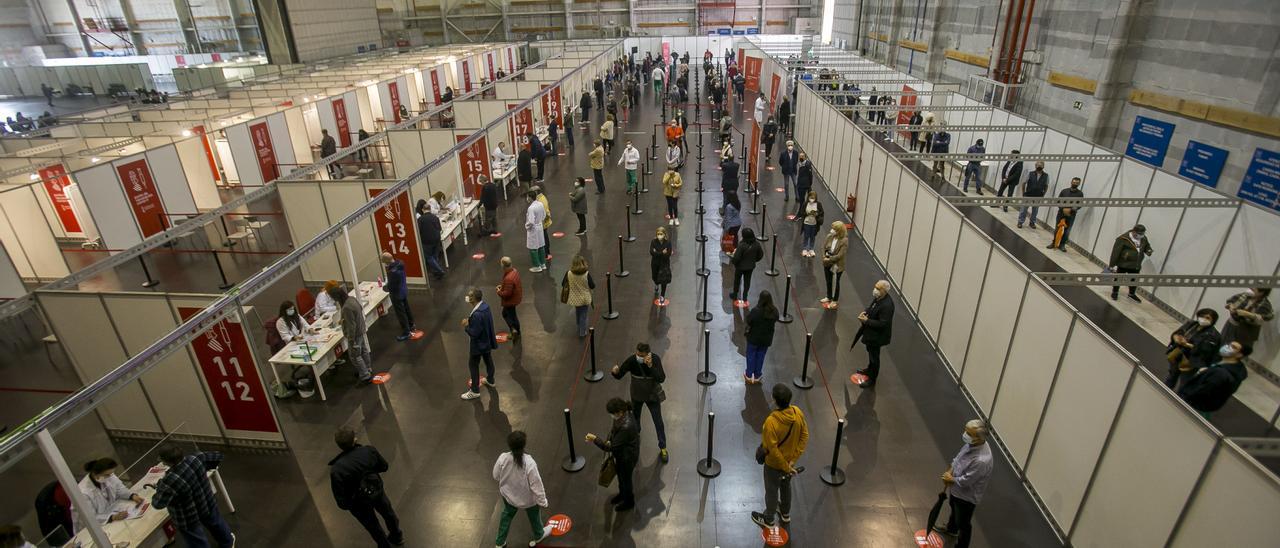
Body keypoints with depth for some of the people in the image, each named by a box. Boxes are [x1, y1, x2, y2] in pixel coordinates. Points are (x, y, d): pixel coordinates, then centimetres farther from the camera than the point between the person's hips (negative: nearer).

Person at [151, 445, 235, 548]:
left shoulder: (170, 481, -38)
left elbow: (158, 504, -24)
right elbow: (217, 456, -3)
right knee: (215, 523, 35)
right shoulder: (195, 458, -21)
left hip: (188, 520, -6)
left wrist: (160, 485, -9)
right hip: (207, 504, 7)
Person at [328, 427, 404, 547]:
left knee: (373, 526, 27)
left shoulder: (336, 470, -34)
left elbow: (342, 502, -27)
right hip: (377, 491, 3)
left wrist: (348, 505, -5)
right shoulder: (369, 451, -27)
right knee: (388, 513, 34)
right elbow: (384, 467, -7)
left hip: (360, 503, -3)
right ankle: (397, 537, 61)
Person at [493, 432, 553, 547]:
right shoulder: (529, 463, -38)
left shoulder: (502, 458, -29)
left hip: (508, 494, 3)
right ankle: (539, 535, 57)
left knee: (507, 515, 32)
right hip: (528, 499, -3)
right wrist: (542, 501, -10)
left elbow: (496, 476, -9)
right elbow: (536, 485, -27)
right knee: (534, 516, 28)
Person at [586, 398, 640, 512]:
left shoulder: (626, 427, -42)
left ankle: (629, 502, 47)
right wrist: (609, 440, -9)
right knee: (621, 476, 31)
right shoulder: (623, 415, -16)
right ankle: (622, 493, 59)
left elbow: (611, 447, -32)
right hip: (621, 453, 8)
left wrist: (595, 440, -26)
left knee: (625, 479, 19)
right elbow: (614, 429, 6)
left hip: (627, 457, -8)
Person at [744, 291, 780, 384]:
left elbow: (749, 322, -20)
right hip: (767, 338, 3)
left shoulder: (756, 311, -29)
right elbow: (775, 320, 0)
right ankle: (757, 377, 30)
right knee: (761, 356, 18)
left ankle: (749, 376, 28)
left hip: (754, 337, -3)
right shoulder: (774, 311, -16)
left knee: (751, 355, 16)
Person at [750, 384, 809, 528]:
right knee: (786, 486, 30)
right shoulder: (798, 412, -20)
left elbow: (772, 449, -29)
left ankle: (768, 520, 43)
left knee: (771, 491, 19)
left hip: (774, 463, -5)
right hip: (790, 460, 5)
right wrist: (794, 459, -8)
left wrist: (786, 467, -15)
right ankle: (785, 513, 54)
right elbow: (804, 436, -10)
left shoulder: (771, 421, -37)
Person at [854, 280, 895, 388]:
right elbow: (871, 307, 12)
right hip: (871, 332, 9)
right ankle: (869, 370, 52)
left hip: (877, 335, -9)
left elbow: (883, 324, -30)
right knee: (870, 353, 29)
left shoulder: (887, 305, -33)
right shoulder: (878, 297, -6)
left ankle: (872, 380, 27)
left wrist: (866, 320, -27)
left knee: (874, 357, 9)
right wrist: (865, 312, -8)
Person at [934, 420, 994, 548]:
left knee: (963, 523, 14)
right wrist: (950, 471, -9)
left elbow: (966, 481, -30)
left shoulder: (981, 460, -41)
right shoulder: (972, 444, -15)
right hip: (956, 489, 9)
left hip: (967, 495, -9)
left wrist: (951, 479, -13)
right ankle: (951, 529, 61)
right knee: (954, 509, 34)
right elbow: (958, 457, 3)